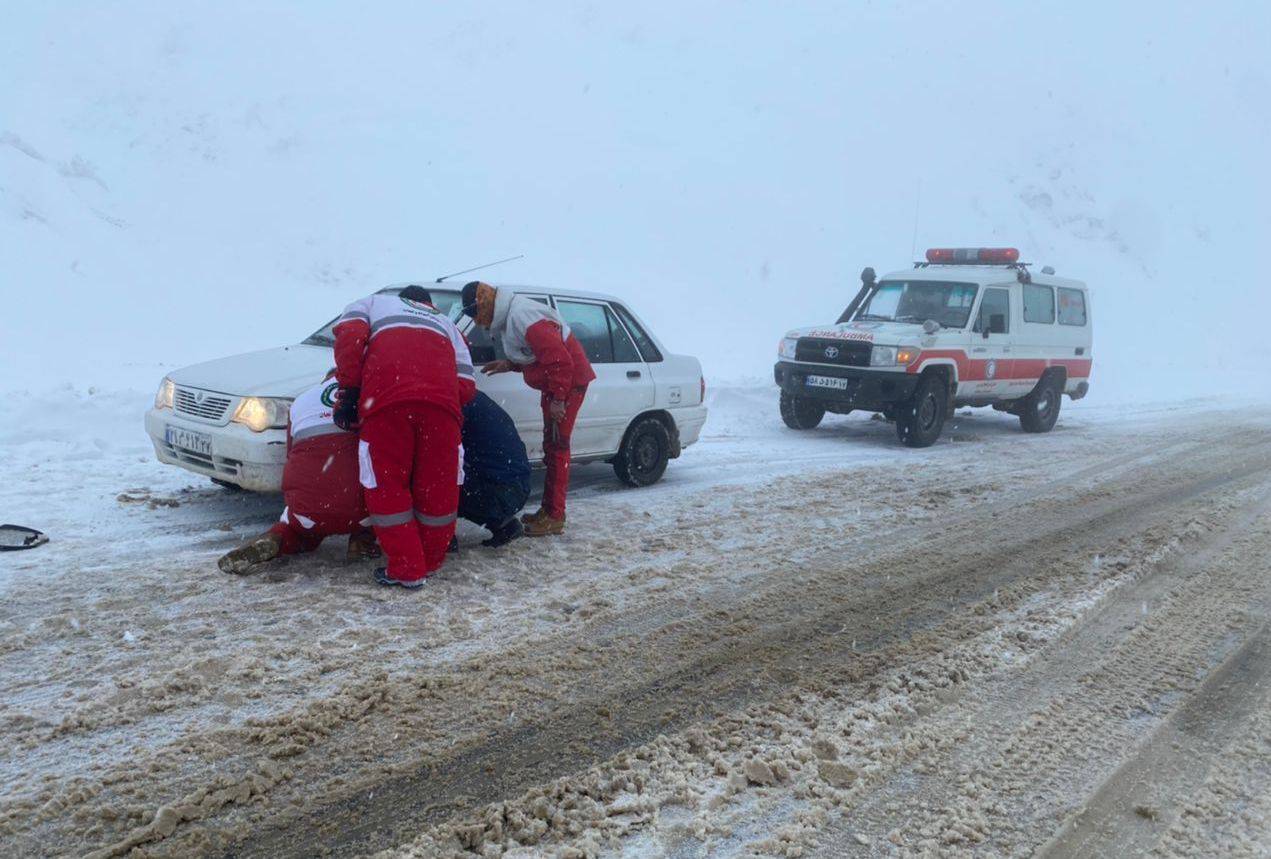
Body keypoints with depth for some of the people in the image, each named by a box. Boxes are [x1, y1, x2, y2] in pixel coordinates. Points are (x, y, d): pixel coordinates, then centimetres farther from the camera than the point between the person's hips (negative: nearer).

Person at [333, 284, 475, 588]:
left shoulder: (373, 303, 33)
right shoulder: (446, 323, 37)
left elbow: (350, 335, 8)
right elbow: (466, 387, 20)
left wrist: (349, 391, 9)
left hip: (386, 400, -2)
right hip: (442, 401, 3)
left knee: (387, 487, 8)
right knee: (438, 487, 13)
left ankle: (407, 569, 10)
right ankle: (431, 563, 25)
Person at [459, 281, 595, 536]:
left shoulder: (521, 318, -25)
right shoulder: (509, 317, 8)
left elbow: (559, 359, -28)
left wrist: (558, 399, -24)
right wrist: (510, 365, 5)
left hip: (570, 381, -11)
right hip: (554, 384, 11)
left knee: (556, 446, -9)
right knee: (552, 446, 14)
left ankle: (554, 517, -5)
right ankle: (549, 510, 23)